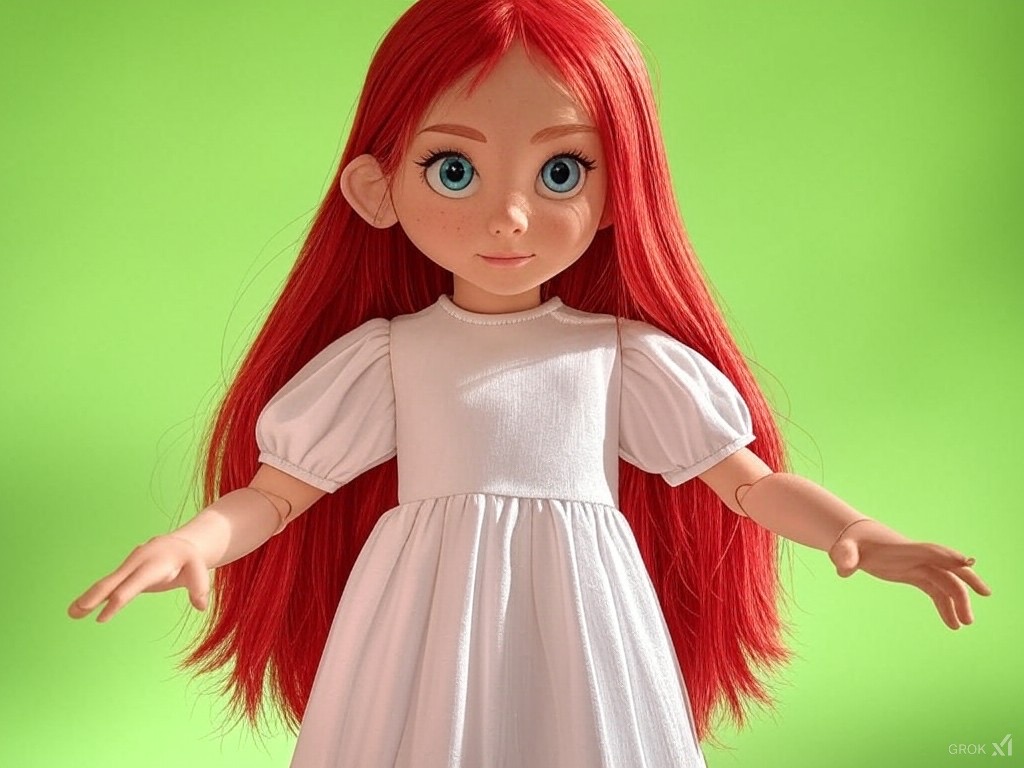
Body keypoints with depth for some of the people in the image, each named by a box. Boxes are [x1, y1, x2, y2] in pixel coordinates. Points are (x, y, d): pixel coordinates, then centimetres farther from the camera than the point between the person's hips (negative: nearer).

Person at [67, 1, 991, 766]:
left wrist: (861, 537, -15)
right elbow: (275, 492, -3)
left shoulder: (623, 354, -2)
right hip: (430, 638, 0)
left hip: (580, 634, 1)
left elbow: (750, 482, 0)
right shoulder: (386, 354, -3)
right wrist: (197, 539, -23)